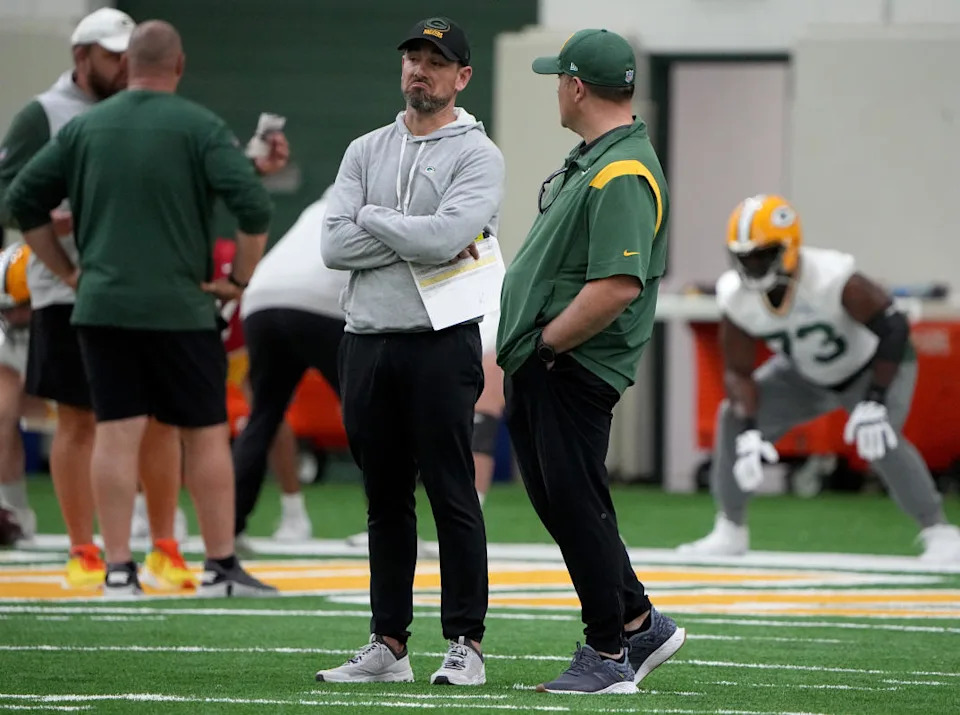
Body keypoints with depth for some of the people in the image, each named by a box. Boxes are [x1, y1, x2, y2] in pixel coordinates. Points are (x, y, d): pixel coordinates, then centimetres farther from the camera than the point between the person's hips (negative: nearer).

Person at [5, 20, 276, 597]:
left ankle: (119, 570, 0)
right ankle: (222, 567, 10)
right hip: (180, 308, -3)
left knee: (116, 435, 3)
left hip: (101, 305, 3)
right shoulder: (201, 128, -5)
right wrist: (240, 278, -3)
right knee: (207, 435, 7)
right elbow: (255, 207, -15)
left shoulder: (85, 128, 7)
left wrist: (68, 270, 14)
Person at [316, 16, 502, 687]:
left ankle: (465, 644, -1)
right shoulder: (366, 152, 13)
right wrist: (420, 241, -9)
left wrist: (373, 217, -5)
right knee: (386, 499, 9)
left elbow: (444, 237, -19)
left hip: (441, 344, -5)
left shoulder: (477, 155, -3)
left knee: (452, 496, -4)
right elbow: (335, 246, 0)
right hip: (368, 343, 5)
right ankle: (389, 644, 13)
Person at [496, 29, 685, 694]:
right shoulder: (588, 159, 15)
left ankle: (610, 656, 1)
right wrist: (524, 348, 16)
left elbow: (618, 287, -27)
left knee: (577, 506, -6)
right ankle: (641, 624, 22)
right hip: (536, 366, 10)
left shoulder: (622, 174, -19)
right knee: (557, 502, 14)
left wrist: (548, 342, -18)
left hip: (571, 367, -10)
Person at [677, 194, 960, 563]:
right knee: (734, 417, -6)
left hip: (875, 366, -6)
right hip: (807, 375, 6)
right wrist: (749, 432, -26)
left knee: (878, 439, -30)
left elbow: (893, 328, -31)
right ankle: (730, 531, 7)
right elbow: (738, 371, -13)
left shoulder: (834, 280, -38)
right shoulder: (736, 299, -22)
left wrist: (875, 402, -35)